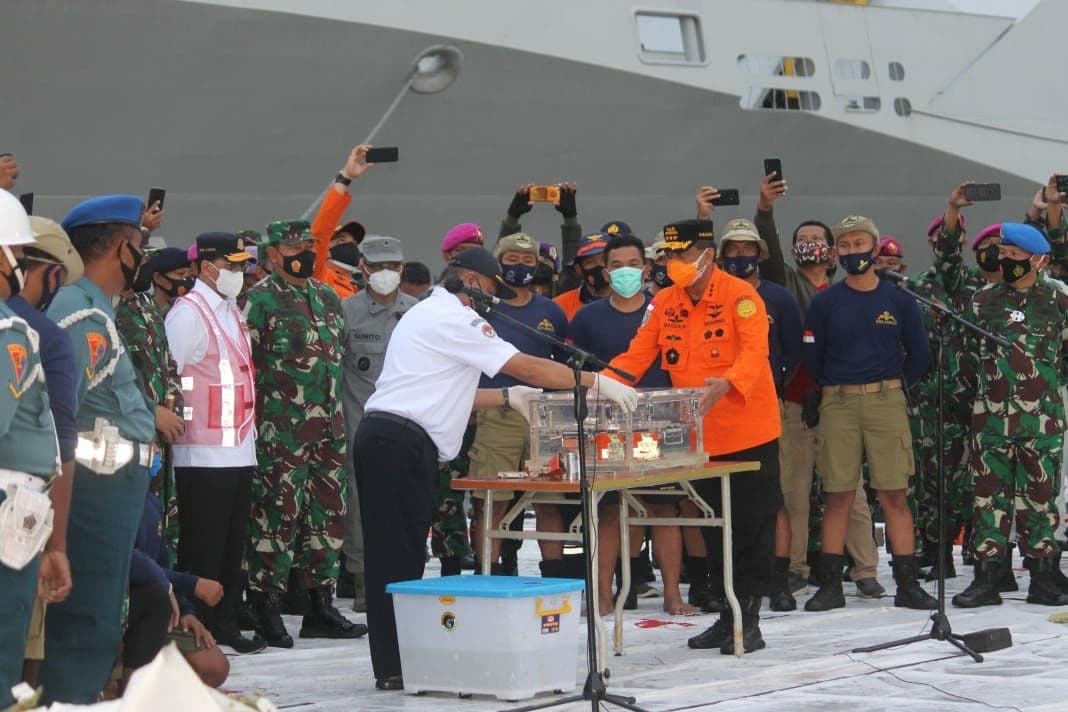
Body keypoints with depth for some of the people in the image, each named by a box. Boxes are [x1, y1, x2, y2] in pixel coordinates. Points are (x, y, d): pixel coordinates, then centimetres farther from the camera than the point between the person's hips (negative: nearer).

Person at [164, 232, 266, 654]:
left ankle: (225, 625, 17)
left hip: (240, 450, 9)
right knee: (202, 545, -4)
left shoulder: (230, 310, 18)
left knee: (233, 544, 11)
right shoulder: (189, 312, -10)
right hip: (204, 454, -9)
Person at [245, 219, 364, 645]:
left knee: (327, 515, 10)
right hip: (281, 431, -7)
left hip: (329, 428, 7)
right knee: (278, 516, -7)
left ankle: (321, 609, 18)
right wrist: (259, 420, -13)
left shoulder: (327, 297, 16)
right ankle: (267, 612, -1)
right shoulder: (261, 300, -6)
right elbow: (245, 365, -9)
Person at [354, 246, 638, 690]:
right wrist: (598, 383, -3)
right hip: (400, 444, -10)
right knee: (400, 557, -8)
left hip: (387, 439, 10)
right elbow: (530, 368, -10)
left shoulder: (429, 314, 24)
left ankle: (394, 664, 10)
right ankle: (395, 668, -7)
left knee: (395, 556, 9)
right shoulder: (454, 318, -8)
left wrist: (506, 397, 21)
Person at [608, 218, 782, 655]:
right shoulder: (664, 304, 6)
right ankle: (728, 615, 20)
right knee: (714, 531, 11)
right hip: (700, 436, 6)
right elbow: (637, 355, 3)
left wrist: (728, 384, -42)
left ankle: (748, 621, 3)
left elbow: (755, 352, -23)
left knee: (752, 528, -2)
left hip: (748, 433, -6)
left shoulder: (740, 296, -11)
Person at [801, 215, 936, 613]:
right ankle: (831, 586, 5)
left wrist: (897, 386, 8)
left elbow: (919, 353, 12)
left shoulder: (898, 301, 5)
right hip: (837, 405, 0)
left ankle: (907, 585, 1)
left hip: (887, 401, 0)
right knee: (838, 495, 1)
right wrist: (834, 388, 8)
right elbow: (811, 357, 10)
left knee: (894, 494, -2)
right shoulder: (825, 303, 5)